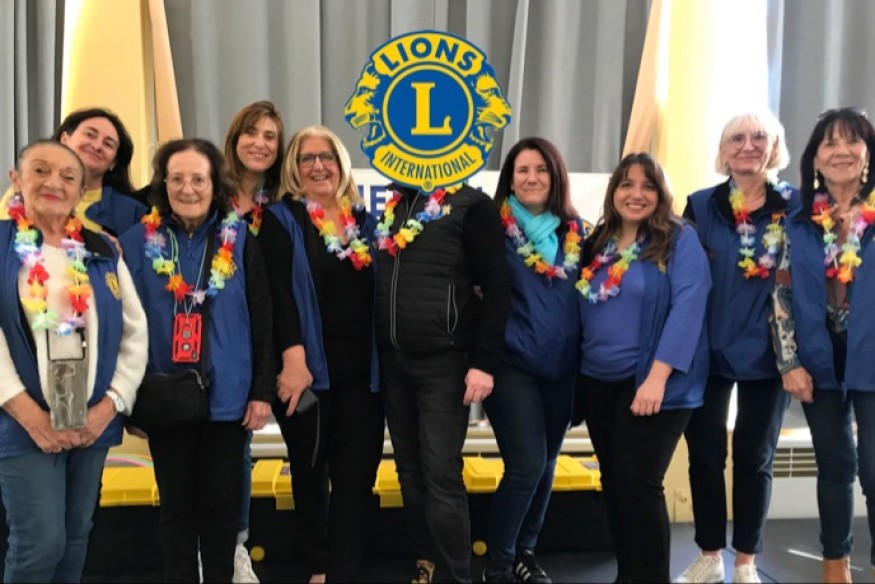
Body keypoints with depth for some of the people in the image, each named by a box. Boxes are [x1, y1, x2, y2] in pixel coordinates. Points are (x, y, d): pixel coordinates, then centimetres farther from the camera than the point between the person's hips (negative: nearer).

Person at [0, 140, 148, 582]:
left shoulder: (103, 253, 9)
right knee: (41, 542, -6)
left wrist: (111, 405, -4)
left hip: (93, 422, 4)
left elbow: (135, 333, 7)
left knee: (75, 539, 13)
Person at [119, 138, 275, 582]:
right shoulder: (139, 242, 0)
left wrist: (262, 391, -3)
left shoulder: (240, 242, 0)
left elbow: (262, 322, 1)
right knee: (176, 503, 12)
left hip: (227, 395, 0)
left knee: (221, 503, 10)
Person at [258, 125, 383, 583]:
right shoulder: (281, 220, 1)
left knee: (357, 474, 0)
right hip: (309, 367, -3)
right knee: (310, 472, 10)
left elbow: (377, 292, 13)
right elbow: (279, 294, -10)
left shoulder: (364, 219, 12)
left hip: (361, 368, 3)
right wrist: (292, 357, -21)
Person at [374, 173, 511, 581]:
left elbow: (496, 286, -10)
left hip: (444, 363, -6)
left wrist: (484, 362, -16)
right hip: (392, 361, 6)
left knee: (441, 475, -5)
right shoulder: (392, 205, 14)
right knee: (410, 472, 12)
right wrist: (375, 351, 12)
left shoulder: (471, 204, -5)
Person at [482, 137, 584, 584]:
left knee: (546, 467, 12)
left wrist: (581, 353, 8)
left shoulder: (574, 231, 8)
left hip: (562, 367, 5)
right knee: (527, 466, -10)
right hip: (512, 365, -5)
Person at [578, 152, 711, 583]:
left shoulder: (680, 240, -7)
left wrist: (658, 376, -23)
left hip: (650, 381, -6)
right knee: (613, 481, 12)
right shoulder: (596, 244, 11)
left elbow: (687, 308, -16)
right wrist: (576, 368, 6)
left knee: (636, 481, -7)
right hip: (597, 381, 6)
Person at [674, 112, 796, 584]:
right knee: (705, 454, 8)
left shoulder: (794, 206, -1)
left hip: (766, 352, 0)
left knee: (754, 457, 10)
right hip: (707, 350, 1)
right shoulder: (700, 205, 0)